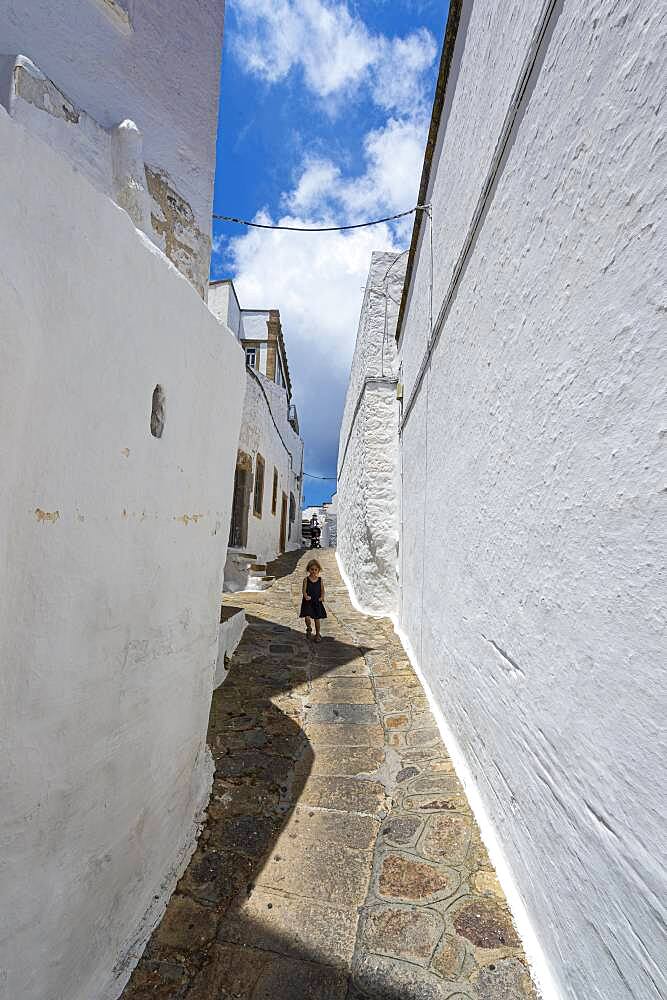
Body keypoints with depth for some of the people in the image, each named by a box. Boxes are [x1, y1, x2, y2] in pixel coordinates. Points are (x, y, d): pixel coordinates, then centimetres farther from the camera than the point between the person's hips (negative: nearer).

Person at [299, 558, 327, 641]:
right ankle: (309, 628, 18)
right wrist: (306, 596, -28)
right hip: (308, 602, -1)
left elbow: (322, 590, 4)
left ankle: (317, 634, 29)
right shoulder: (306, 579, -5)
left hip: (317, 602, 2)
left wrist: (322, 597, -13)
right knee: (307, 617, -15)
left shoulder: (320, 580, 0)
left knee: (317, 619, 9)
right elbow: (304, 590, -9)